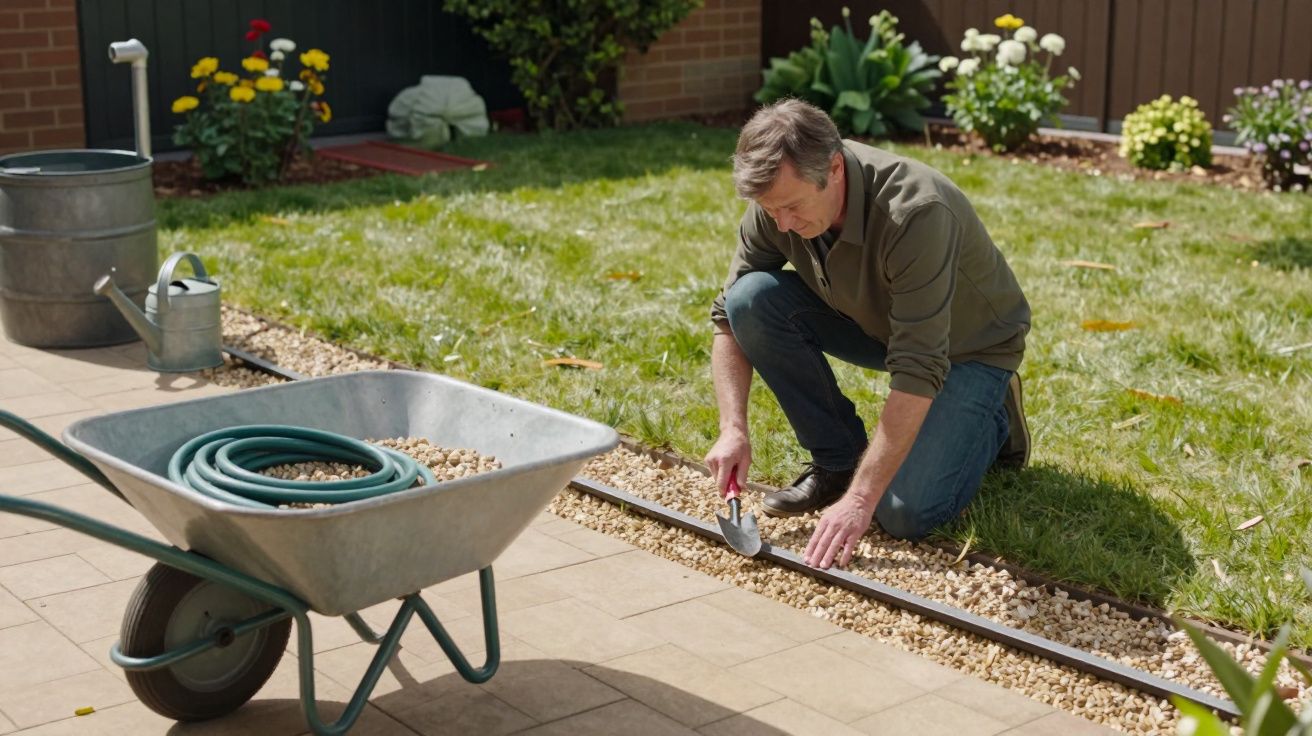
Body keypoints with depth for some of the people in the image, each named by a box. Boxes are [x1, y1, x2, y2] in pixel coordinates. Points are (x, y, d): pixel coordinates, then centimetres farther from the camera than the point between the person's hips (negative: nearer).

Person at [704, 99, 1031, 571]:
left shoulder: (915, 213, -39)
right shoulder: (779, 200, -20)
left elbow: (919, 371, -40)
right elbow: (729, 316, -9)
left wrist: (859, 499, -41)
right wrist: (733, 428, -22)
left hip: (967, 343, -6)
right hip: (874, 320, 6)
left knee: (906, 513, -23)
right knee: (752, 299, -20)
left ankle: (991, 421, 9)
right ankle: (837, 459, -3)